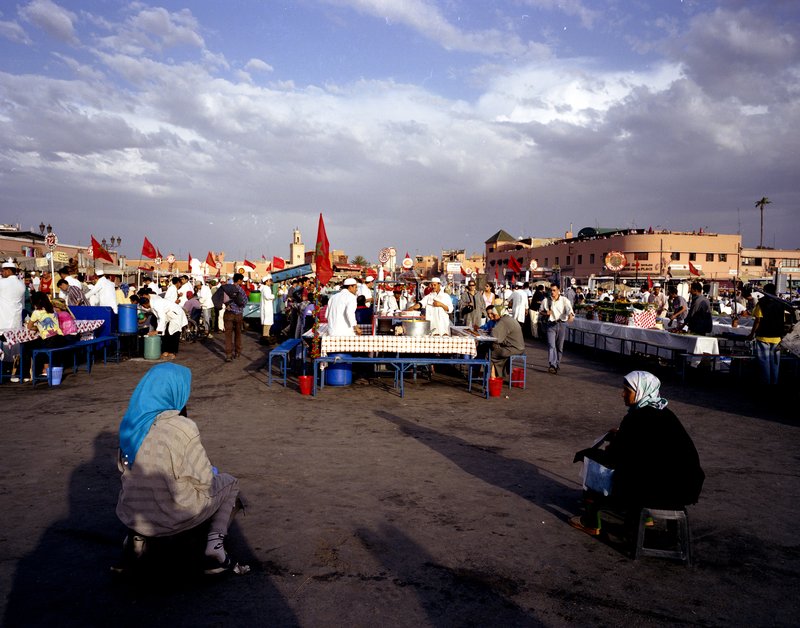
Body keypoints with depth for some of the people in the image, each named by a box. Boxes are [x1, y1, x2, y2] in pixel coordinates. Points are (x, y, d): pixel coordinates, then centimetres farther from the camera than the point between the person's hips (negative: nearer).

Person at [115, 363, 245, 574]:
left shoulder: (130, 423, -5)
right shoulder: (182, 428, -24)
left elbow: (124, 468, 9)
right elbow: (204, 481, -17)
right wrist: (212, 475, 6)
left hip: (131, 515, 6)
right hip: (172, 517, -6)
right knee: (229, 483, 18)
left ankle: (137, 535, 17)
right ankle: (215, 546, 0)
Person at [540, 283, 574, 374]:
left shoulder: (565, 300, -3)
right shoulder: (546, 300, 2)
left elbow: (569, 310, -18)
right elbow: (540, 311, 15)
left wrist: (571, 316, -40)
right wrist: (546, 313, -7)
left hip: (561, 324, 1)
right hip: (551, 325, -1)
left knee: (560, 347, 10)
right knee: (551, 345, -14)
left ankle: (557, 365, 26)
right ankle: (551, 365, -22)